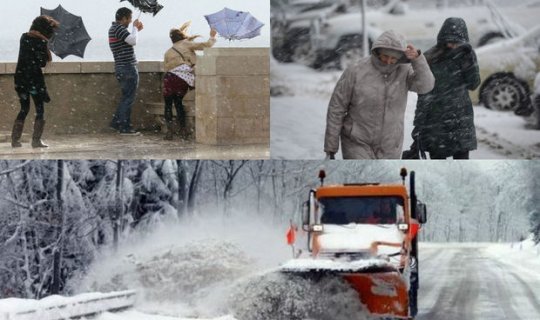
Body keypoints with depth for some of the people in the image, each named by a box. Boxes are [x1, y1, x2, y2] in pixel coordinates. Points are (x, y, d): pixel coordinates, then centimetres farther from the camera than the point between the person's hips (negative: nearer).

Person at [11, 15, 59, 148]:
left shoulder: (24, 37, 7)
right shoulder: (41, 42, -13)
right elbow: (42, 63, -14)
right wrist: (47, 53, 5)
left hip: (20, 77, 6)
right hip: (34, 78, -6)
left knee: (24, 109, 15)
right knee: (40, 110, 6)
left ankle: (15, 139, 9)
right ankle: (36, 140, 2)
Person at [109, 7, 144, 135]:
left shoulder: (113, 28, 16)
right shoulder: (119, 28, -15)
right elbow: (133, 41, -26)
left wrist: (137, 29, 16)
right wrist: (135, 28, -10)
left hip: (121, 68, 10)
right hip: (128, 68, -10)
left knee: (126, 97, 18)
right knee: (128, 98, -5)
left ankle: (116, 122, 19)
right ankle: (125, 127, -4)